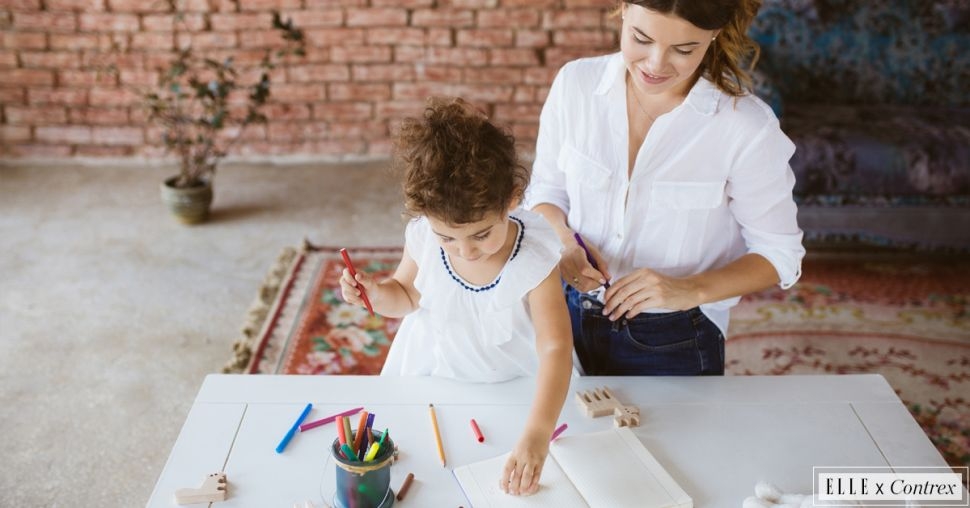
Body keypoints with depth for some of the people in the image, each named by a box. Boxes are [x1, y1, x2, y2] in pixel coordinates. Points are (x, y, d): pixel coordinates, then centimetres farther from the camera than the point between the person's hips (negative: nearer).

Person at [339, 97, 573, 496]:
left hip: (512, 385, -1)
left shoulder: (534, 260, -29)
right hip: (431, 375, 2)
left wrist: (537, 435, -48)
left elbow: (555, 348, -35)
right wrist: (375, 292, -22)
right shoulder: (423, 239, -20)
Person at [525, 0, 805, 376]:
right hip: (568, 321, 3)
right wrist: (563, 239, -18)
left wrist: (691, 290, -24)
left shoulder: (746, 126, -19)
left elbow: (779, 253, -9)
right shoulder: (576, 83, -10)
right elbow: (545, 189, 3)